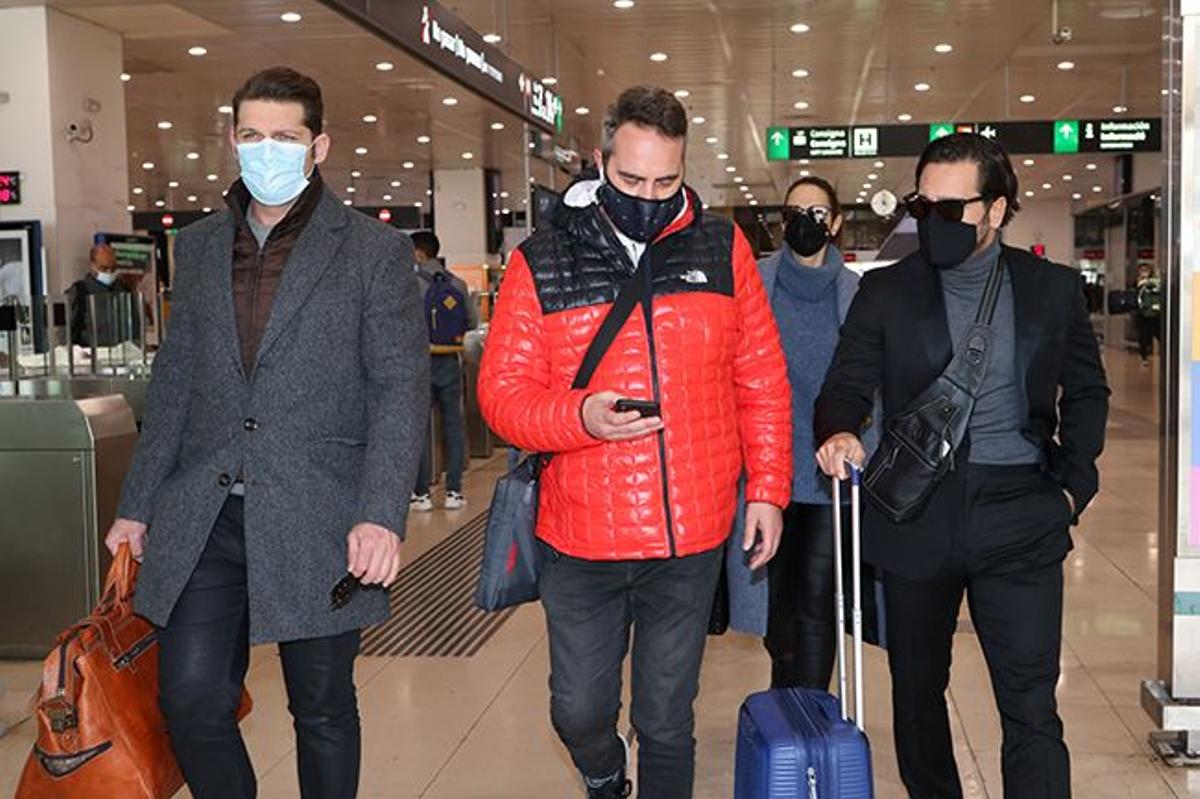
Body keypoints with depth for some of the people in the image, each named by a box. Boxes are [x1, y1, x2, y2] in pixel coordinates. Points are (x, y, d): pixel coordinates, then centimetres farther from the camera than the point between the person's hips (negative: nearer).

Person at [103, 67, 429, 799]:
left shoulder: (375, 250, -1)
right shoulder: (199, 246, 12)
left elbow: (401, 387, -7)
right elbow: (175, 382, 16)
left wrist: (382, 513, -18)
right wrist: (137, 505, 13)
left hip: (317, 519, -3)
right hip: (200, 519, 4)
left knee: (322, 709, 9)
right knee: (191, 699, 3)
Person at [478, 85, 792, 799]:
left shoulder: (722, 249, 2)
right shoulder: (541, 263, -2)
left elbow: (764, 383, 6)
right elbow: (502, 391, -4)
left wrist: (767, 488, 3)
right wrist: (579, 417, -22)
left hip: (693, 540, 0)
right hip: (580, 545, 0)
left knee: (668, 719, 13)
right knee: (579, 710, 13)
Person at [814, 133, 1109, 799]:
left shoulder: (1054, 289, 4)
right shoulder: (885, 291, 2)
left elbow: (1086, 392, 14)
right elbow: (846, 387, 0)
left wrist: (1074, 483, 3)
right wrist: (838, 431, -23)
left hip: (1020, 522, -1)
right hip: (915, 519, 1)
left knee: (1031, 707, -3)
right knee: (916, 689, 14)